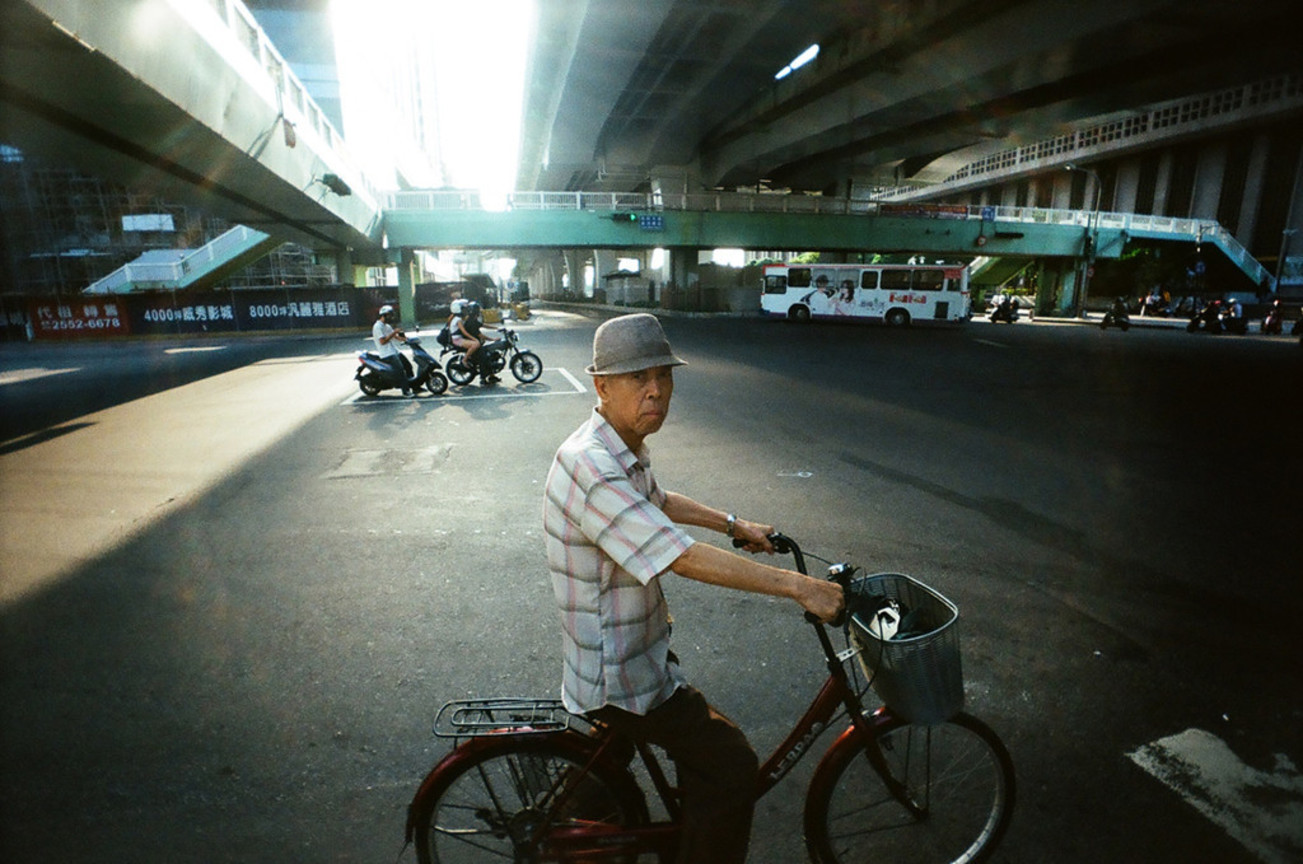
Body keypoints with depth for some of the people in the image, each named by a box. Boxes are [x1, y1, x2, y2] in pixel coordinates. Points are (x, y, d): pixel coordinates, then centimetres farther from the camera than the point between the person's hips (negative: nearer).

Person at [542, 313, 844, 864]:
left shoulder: (625, 450, 2)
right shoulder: (591, 467, -31)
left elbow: (658, 502, 22)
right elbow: (685, 559, -35)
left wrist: (735, 524, 18)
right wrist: (800, 586, -29)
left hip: (637, 649, 10)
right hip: (619, 678, -10)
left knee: (710, 748, 24)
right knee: (733, 767, -1)